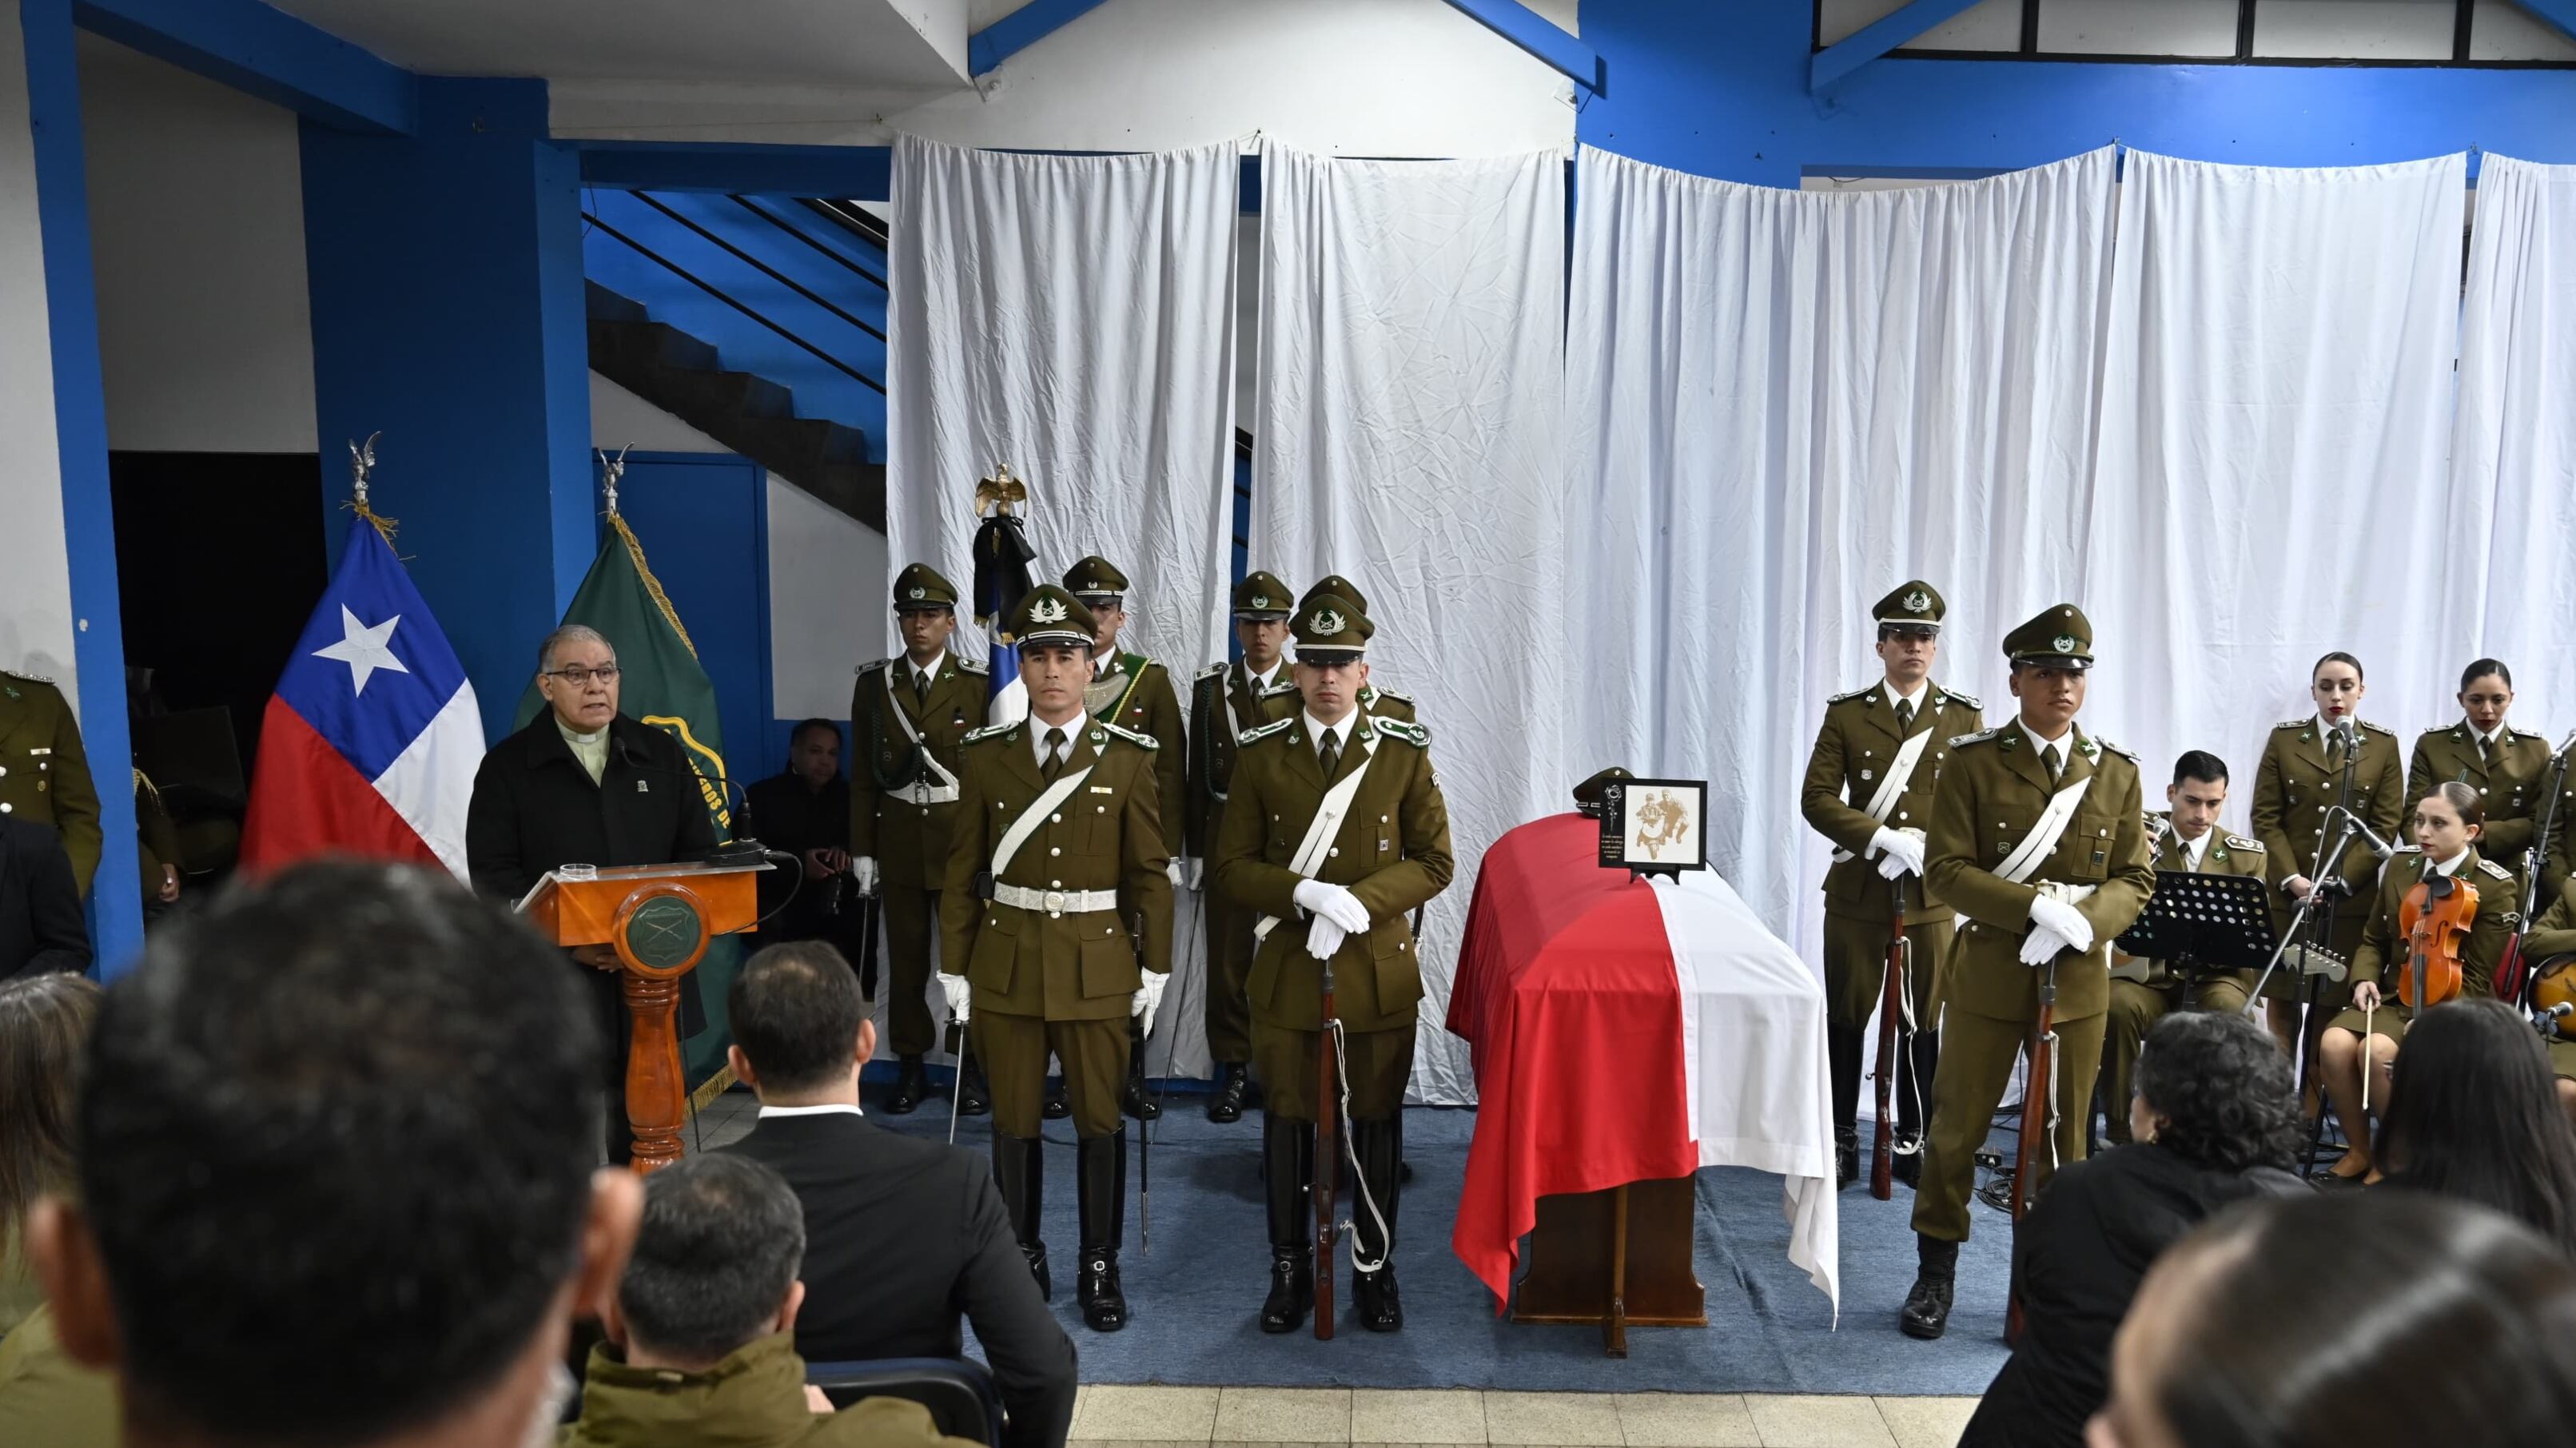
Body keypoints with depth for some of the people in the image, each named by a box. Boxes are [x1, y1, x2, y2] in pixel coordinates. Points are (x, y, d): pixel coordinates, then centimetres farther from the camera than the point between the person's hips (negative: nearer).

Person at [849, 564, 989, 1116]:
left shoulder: (978, 684, -3)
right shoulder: (874, 683, 4)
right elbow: (863, 775, 6)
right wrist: (861, 851, 3)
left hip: (961, 837, -2)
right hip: (897, 838, 2)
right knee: (906, 956, 8)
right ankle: (911, 1066, 19)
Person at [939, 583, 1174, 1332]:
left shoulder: (1129, 757, -2)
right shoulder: (986, 755, 1)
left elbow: (1149, 871, 0)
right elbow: (963, 868, 4)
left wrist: (1155, 967, -2)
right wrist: (953, 966, 2)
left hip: (1097, 963, -1)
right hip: (1006, 961, 1)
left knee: (1099, 1118, 6)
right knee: (1014, 1118, 9)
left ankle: (1101, 1264, 20)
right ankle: (1023, 1258, 25)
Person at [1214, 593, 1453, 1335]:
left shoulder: (1404, 753, -2)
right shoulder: (1261, 754, -1)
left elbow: (1434, 862, -1)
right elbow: (1232, 868, -1)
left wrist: (1361, 904, -17)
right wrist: (1305, 896, -19)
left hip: (1378, 971, 0)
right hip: (1287, 969, 0)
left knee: (1377, 1121, 10)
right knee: (1287, 1121, 9)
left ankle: (1374, 1269, 26)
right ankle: (1291, 1270, 25)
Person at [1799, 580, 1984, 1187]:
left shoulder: (1965, 717, 5)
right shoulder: (1846, 714, 2)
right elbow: (1817, 798, -5)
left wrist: (1930, 847, -14)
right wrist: (1883, 839, -17)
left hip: (1932, 894, 1)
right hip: (1857, 893, 0)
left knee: (1923, 1022, 7)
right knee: (1845, 1020, 5)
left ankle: (1913, 1143, 21)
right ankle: (1842, 1143, 15)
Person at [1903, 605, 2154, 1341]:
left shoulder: (2116, 771, 6)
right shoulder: (1972, 760, -4)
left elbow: (2135, 878, 5)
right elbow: (1945, 868, -11)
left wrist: (2082, 922, -15)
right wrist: (2039, 908, -21)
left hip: (2079, 978, 2)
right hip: (1989, 972, -2)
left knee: (2063, 1134, 11)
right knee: (1958, 1126, 6)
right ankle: (1936, 1272, 21)